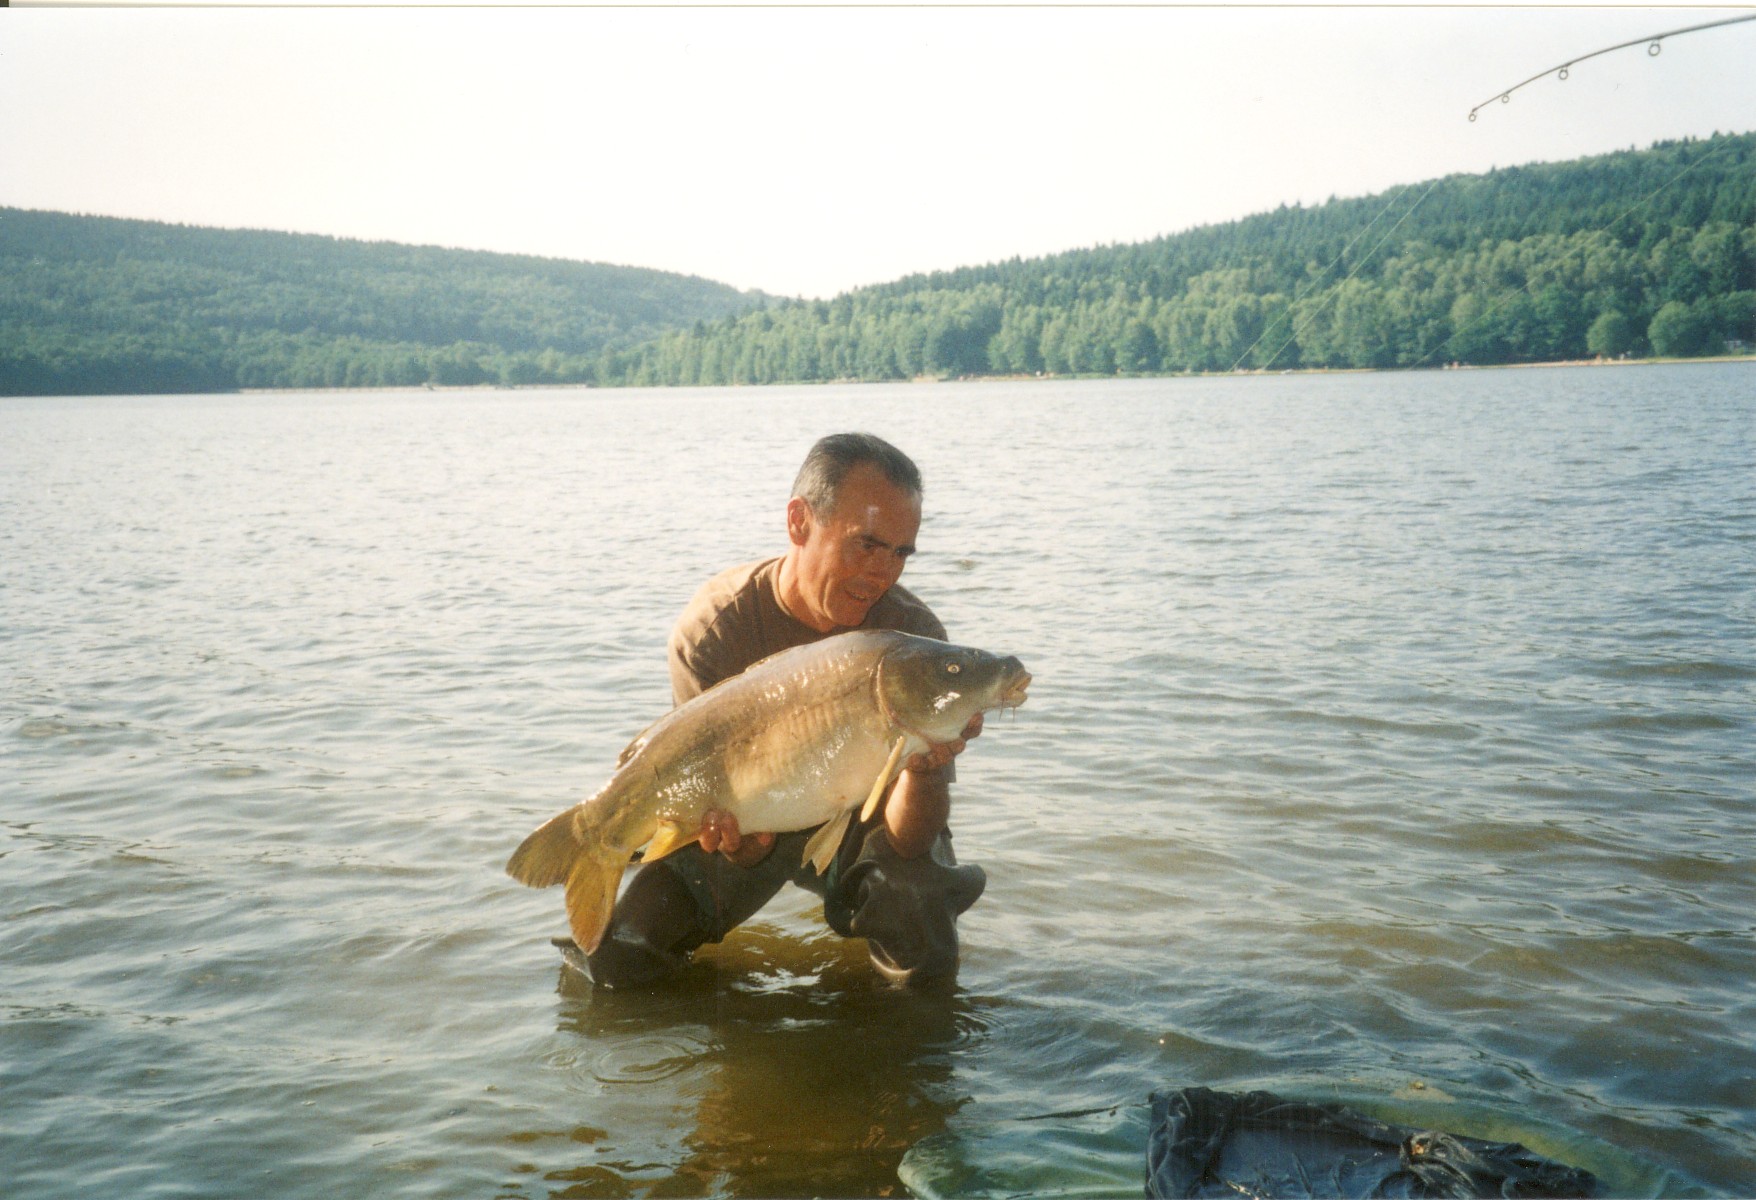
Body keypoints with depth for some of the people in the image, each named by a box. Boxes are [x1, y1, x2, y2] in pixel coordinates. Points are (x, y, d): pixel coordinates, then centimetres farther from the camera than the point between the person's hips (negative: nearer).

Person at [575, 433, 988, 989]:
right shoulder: (712, 629, -24)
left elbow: (909, 841, -26)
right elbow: (717, 793, -23)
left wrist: (924, 769, -49)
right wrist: (746, 840, -47)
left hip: (857, 822, 0)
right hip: (752, 822, 0)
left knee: (925, 959, -25)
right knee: (617, 961, -13)